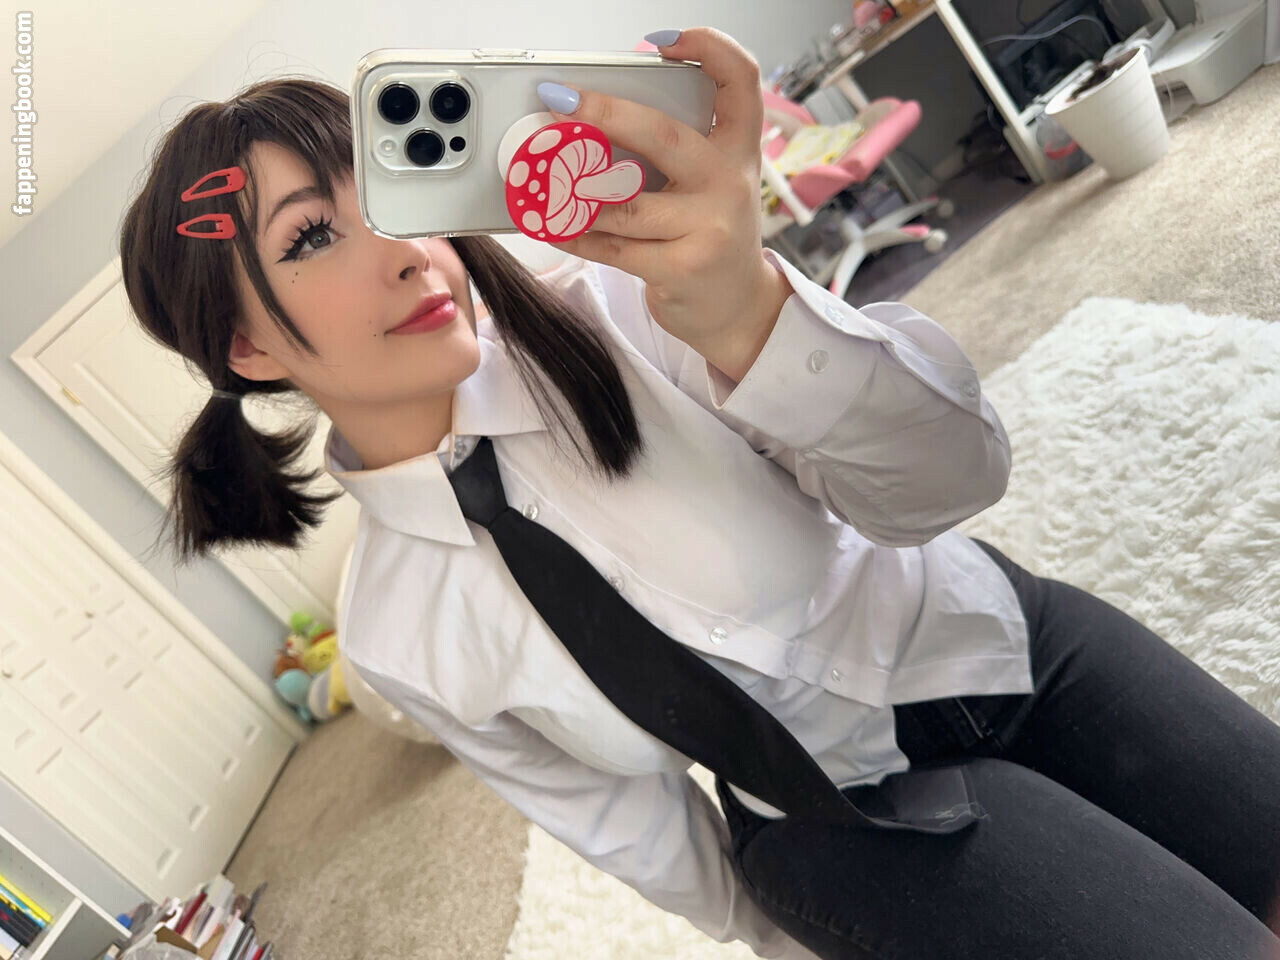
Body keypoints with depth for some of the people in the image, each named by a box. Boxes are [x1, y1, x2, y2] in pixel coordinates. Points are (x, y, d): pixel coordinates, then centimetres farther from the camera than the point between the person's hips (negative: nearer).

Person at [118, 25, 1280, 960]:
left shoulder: (606, 309, -19)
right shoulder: (396, 637, -13)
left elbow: (952, 475, -24)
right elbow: (660, 851, -1)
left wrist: (747, 311, -42)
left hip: (992, 642, 2)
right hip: (841, 823, -1)